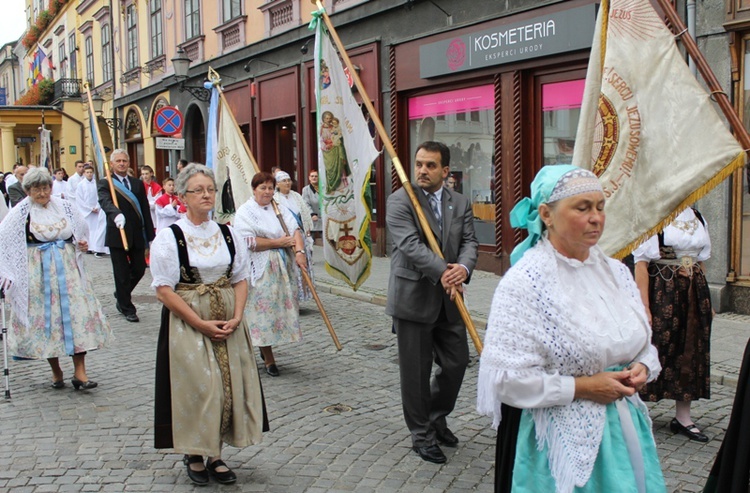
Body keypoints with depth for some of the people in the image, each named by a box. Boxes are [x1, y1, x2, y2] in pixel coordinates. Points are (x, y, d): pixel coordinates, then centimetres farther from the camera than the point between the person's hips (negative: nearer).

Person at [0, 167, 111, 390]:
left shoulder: (64, 206, 5)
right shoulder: (21, 212, -3)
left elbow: (81, 231, 20)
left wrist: (82, 244, -1)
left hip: (67, 270, 2)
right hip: (38, 274, -2)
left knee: (77, 313, -7)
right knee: (45, 318, 3)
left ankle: (80, 372, -3)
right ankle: (56, 371, 18)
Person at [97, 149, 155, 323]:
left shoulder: (138, 184, 11)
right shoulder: (105, 183, -2)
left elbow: (146, 210, 9)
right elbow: (105, 202, -22)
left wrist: (150, 236, 5)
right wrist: (116, 215, -43)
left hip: (137, 235, 4)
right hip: (117, 235, -4)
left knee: (139, 269, 8)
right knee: (122, 274, 4)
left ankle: (121, 296, 35)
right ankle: (127, 308, 19)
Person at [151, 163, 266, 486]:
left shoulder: (227, 234, 8)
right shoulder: (169, 237, -7)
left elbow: (240, 279, 9)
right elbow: (164, 290, -10)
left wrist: (236, 317, -7)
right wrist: (201, 324, -15)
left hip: (228, 323, 5)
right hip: (187, 323, -4)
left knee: (230, 386, 4)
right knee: (198, 388, -4)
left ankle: (215, 455, 20)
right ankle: (194, 456, 17)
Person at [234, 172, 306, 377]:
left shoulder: (280, 209, 13)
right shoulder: (245, 212, -3)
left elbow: (295, 230, 0)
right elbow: (248, 242, -15)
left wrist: (299, 251, -18)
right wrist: (277, 242, -12)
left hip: (283, 268, 5)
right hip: (261, 271, -5)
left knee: (282, 307, 8)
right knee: (263, 312, -4)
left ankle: (266, 350, 27)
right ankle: (269, 359, 7)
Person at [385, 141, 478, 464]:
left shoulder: (461, 204, 9)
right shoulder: (400, 201, -7)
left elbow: (469, 241, 0)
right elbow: (410, 245, -19)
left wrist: (463, 268, -22)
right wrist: (443, 272, -29)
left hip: (449, 299, 5)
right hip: (413, 298, -5)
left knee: (456, 362, 11)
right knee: (416, 370, 4)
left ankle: (437, 417, 36)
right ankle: (421, 434, 21)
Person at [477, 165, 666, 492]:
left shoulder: (615, 271, 5)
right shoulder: (524, 282, -16)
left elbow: (642, 342, 16)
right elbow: (505, 378, -20)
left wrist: (642, 368, -5)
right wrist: (582, 387, -19)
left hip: (622, 429, 6)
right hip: (558, 440, -6)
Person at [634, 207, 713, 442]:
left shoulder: (697, 218, 10)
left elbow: (700, 261, 16)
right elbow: (641, 263, -14)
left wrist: (706, 302, 15)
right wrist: (644, 306, -18)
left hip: (694, 292, 7)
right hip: (662, 292, -7)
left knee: (691, 351, 10)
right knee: (655, 349, -1)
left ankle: (683, 417, 21)